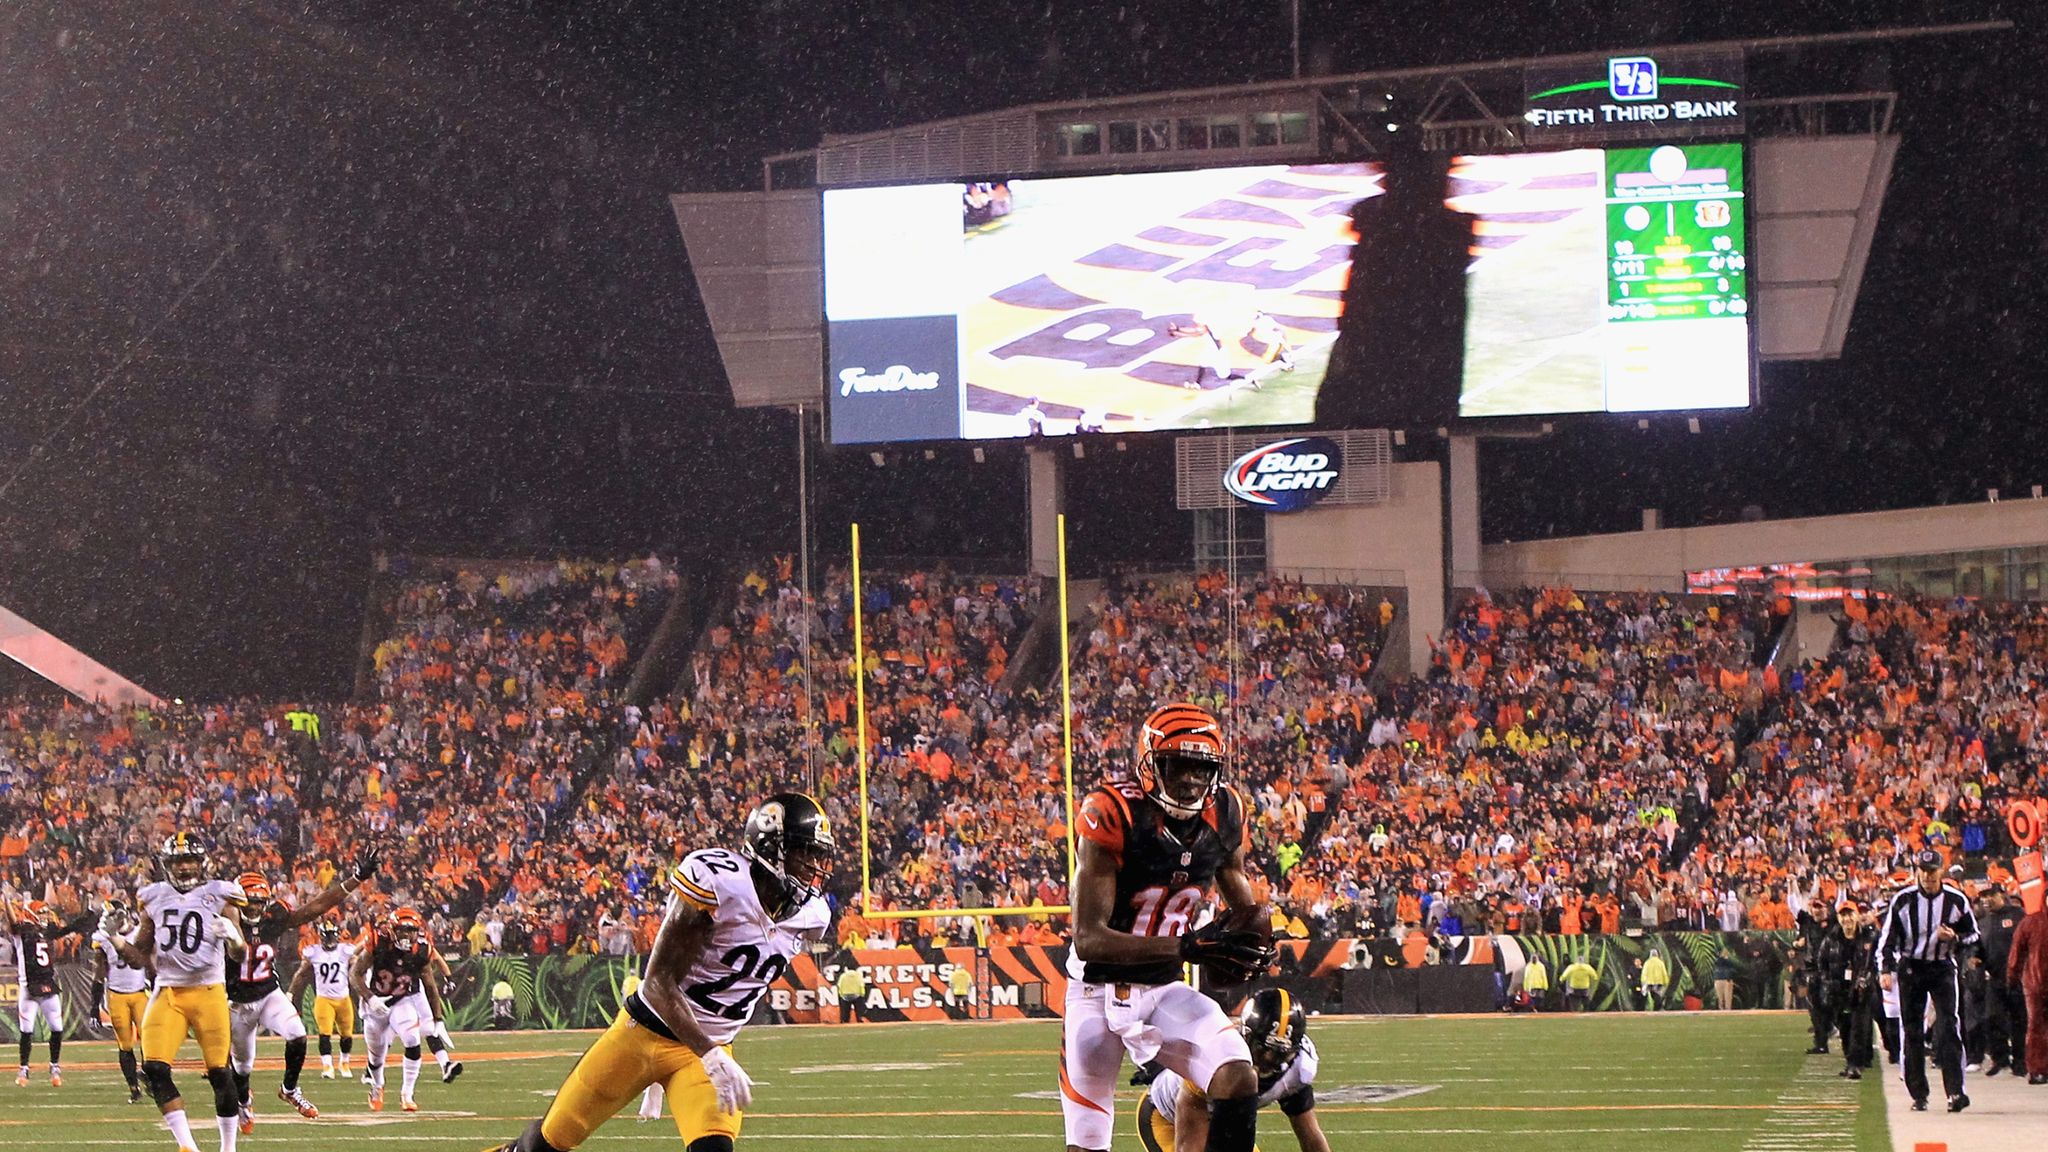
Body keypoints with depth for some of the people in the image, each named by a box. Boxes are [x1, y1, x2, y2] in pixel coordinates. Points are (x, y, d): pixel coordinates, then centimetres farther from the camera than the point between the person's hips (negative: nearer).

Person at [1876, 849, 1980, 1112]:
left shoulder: (1956, 900, -3)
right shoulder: (1902, 900, -4)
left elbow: (1973, 936, 8)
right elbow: (1887, 937, 2)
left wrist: (1954, 938, -13)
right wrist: (1886, 969, -9)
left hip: (1942, 968, -1)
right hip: (1910, 968, 1)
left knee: (1948, 1027, -13)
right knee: (1912, 1032, 2)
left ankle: (1955, 1091, -17)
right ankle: (1918, 1095, 10)